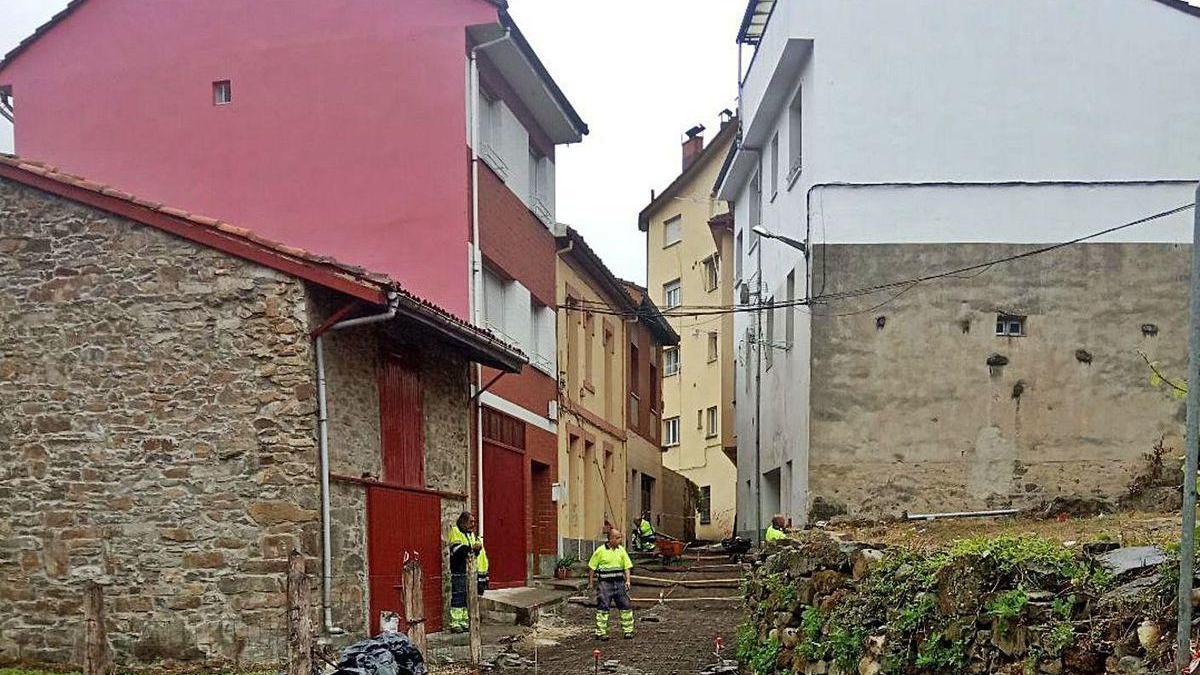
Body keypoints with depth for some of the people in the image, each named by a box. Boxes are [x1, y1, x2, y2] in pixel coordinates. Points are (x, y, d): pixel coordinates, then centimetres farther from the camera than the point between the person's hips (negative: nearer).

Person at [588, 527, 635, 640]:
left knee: (626, 606, 3)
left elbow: (627, 566, 9)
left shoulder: (621, 550, 5)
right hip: (605, 583, -4)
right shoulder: (601, 551, -7)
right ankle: (601, 632, 6)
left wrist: (628, 581, -3)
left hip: (619, 582, 4)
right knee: (603, 607, -2)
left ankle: (628, 631, 14)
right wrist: (590, 582, 2)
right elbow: (592, 567, 1)